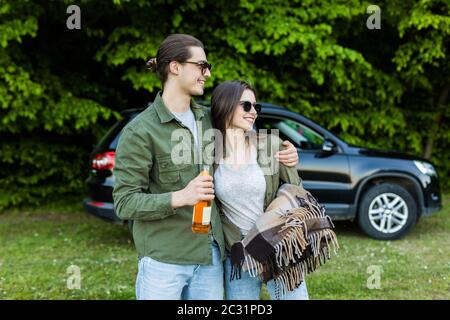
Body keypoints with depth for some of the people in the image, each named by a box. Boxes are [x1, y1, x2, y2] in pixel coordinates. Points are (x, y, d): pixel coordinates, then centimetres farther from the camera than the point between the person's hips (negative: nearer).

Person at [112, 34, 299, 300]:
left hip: (211, 257, 5)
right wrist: (180, 197, -26)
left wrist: (280, 154, 8)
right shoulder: (140, 132, -9)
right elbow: (125, 203, -11)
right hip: (164, 260, -5)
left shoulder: (208, 118, 9)